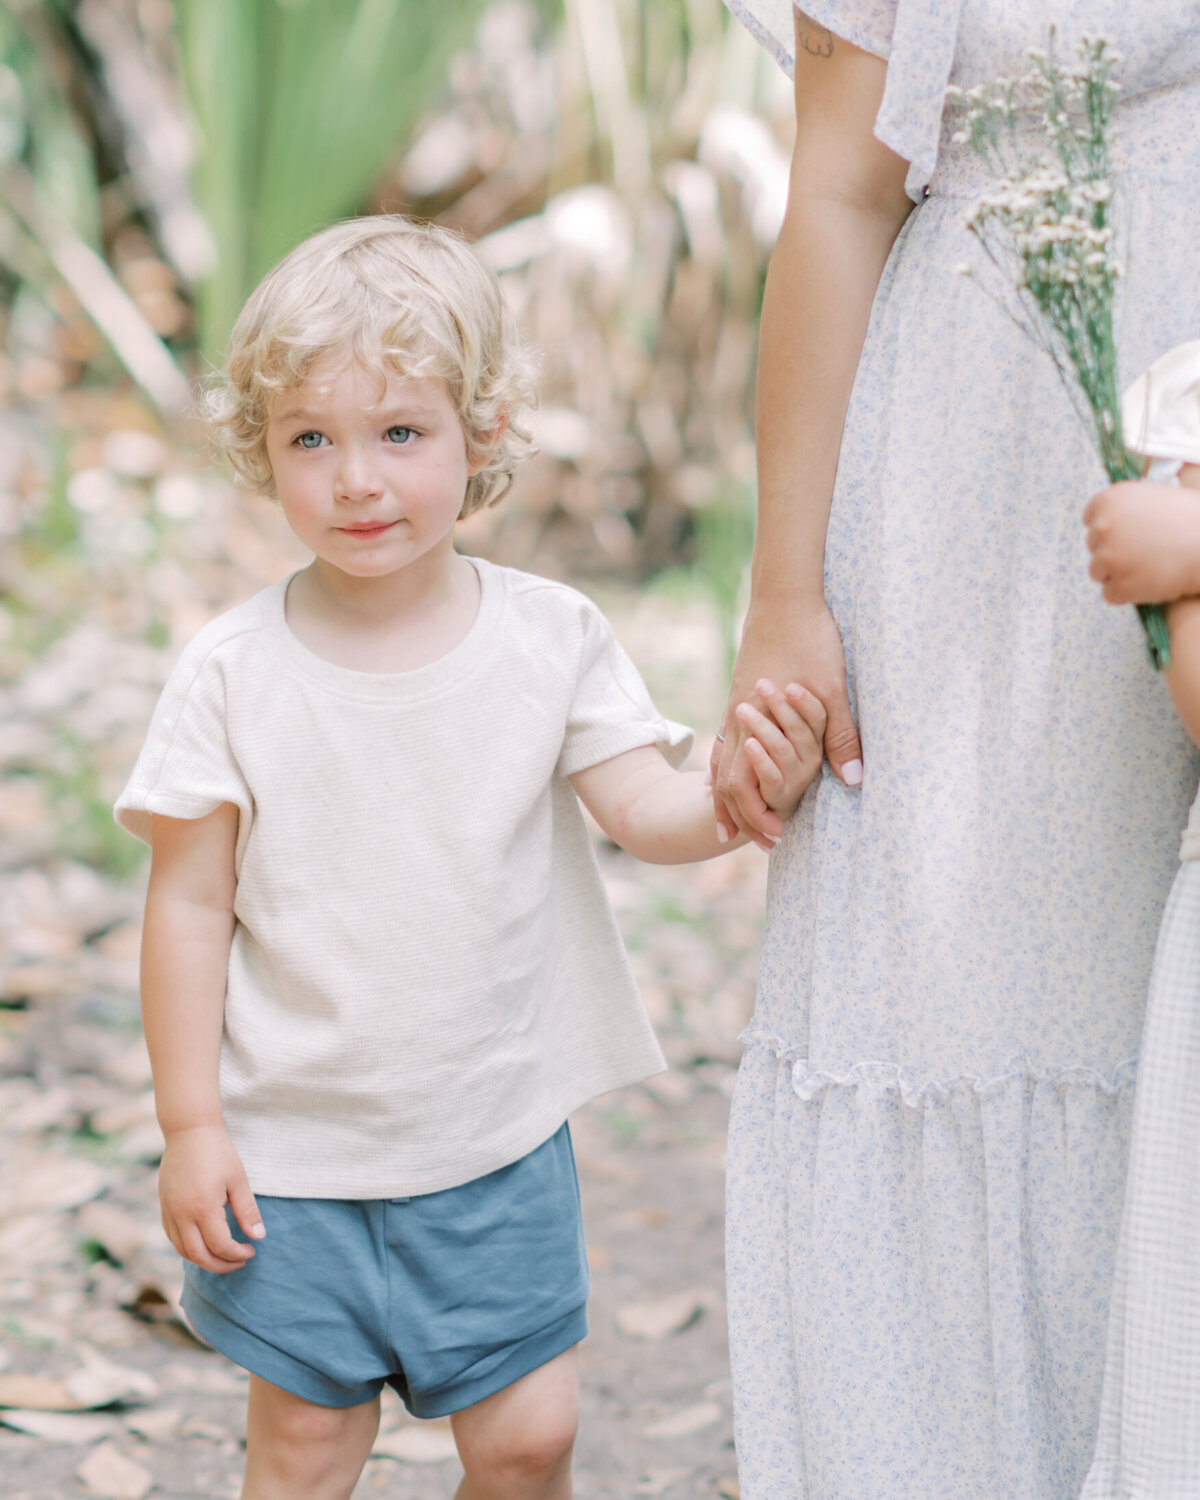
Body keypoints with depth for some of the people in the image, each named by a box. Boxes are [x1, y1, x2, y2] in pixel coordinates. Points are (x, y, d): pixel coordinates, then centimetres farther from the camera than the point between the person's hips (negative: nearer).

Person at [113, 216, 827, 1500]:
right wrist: (190, 1125, -6)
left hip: (498, 1139, 1)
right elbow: (190, 904, -6)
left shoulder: (550, 638, -7)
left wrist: (741, 796, -37)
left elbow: (642, 808, -14)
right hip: (293, 1147, -1)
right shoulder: (233, 672, -11)